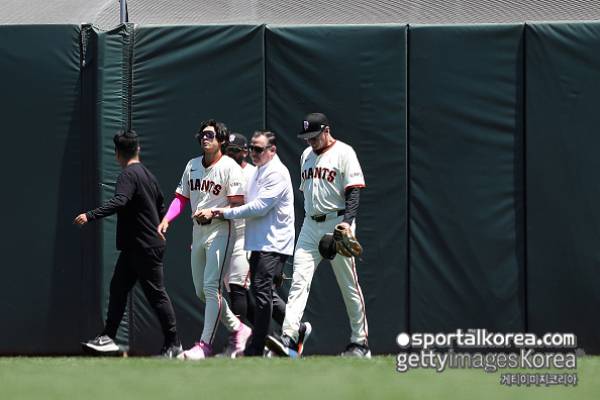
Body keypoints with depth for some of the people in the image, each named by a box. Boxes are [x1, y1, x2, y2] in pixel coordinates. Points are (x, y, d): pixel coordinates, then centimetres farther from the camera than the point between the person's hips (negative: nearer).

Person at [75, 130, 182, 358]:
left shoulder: (128, 175, -15)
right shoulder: (148, 175, 14)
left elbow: (119, 201, -32)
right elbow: (161, 208, 22)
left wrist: (90, 216, -38)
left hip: (145, 248, -10)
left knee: (156, 294, -3)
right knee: (118, 288, 7)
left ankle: (173, 344, 2)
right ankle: (108, 338, 6)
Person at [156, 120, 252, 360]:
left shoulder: (229, 167, -10)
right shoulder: (192, 166, 12)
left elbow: (238, 205, -14)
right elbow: (181, 197, 15)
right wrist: (166, 219, -1)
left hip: (221, 230, -8)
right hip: (198, 231, 8)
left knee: (211, 286, -14)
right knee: (201, 290, 11)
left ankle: (205, 344, -15)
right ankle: (238, 328, 26)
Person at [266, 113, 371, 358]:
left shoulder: (343, 153, -6)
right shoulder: (306, 155, 16)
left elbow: (354, 191, -13)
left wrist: (347, 222, -25)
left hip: (337, 224, -6)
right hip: (310, 226, 6)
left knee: (349, 286, 1)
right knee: (299, 282, -9)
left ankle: (360, 342, 11)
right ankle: (289, 338, -19)